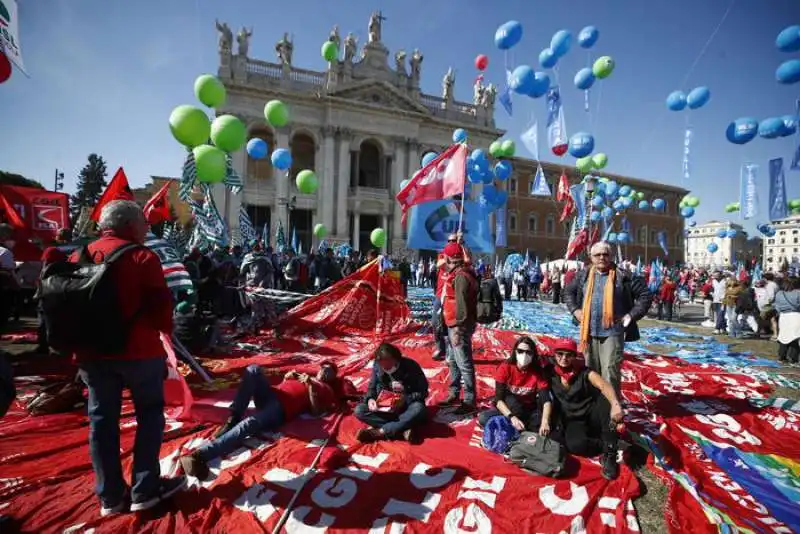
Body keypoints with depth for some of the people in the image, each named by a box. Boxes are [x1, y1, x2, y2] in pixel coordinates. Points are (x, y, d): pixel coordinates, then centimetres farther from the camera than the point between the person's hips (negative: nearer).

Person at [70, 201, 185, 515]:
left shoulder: (78, 256, 9)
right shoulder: (141, 257, -10)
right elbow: (161, 304, -14)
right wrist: (165, 329, 4)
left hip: (91, 352, 6)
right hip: (138, 349, -5)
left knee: (102, 420, 13)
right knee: (150, 414, 9)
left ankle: (110, 496, 22)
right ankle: (145, 490, 13)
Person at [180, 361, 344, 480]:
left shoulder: (327, 390, 17)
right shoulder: (304, 375, 35)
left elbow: (316, 411, -2)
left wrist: (311, 387, -8)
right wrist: (287, 377, 12)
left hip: (281, 408, -6)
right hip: (269, 394, 6)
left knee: (248, 425, -35)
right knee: (253, 370, -21)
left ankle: (200, 455, -45)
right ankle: (234, 418, -22)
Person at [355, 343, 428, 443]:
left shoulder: (411, 366, -16)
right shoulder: (377, 366, -7)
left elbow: (423, 392, -13)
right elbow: (372, 387, 5)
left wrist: (405, 399, -28)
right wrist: (370, 399, -17)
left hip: (407, 406, -3)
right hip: (385, 407, 3)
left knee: (418, 409, -37)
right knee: (359, 410, -21)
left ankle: (380, 432, -25)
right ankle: (404, 430, -27)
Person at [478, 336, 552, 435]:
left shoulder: (537, 371, -12)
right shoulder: (505, 368, -15)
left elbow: (546, 400, -21)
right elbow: (499, 399, -20)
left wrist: (545, 422, -41)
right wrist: (512, 417, -38)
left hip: (530, 412, 1)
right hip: (508, 410, -1)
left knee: (550, 422, -29)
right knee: (483, 418, -28)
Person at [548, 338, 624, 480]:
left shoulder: (585, 373, -10)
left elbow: (604, 386, -29)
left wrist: (615, 404, -50)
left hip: (592, 417, 0)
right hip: (573, 421, 0)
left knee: (606, 398, -31)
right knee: (575, 445, -34)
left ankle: (609, 453, -24)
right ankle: (605, 445, -6)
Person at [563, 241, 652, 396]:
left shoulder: (623, 276, -3)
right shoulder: (583, 276, 7)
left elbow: (646, 295, 2)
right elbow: (568, 292, 20)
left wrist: (632, 314, -6)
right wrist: (575, 310, 7)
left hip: (613, 332, -3)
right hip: (589, 332, 4)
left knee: (610, 372, -4)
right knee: (590, 371, 14)